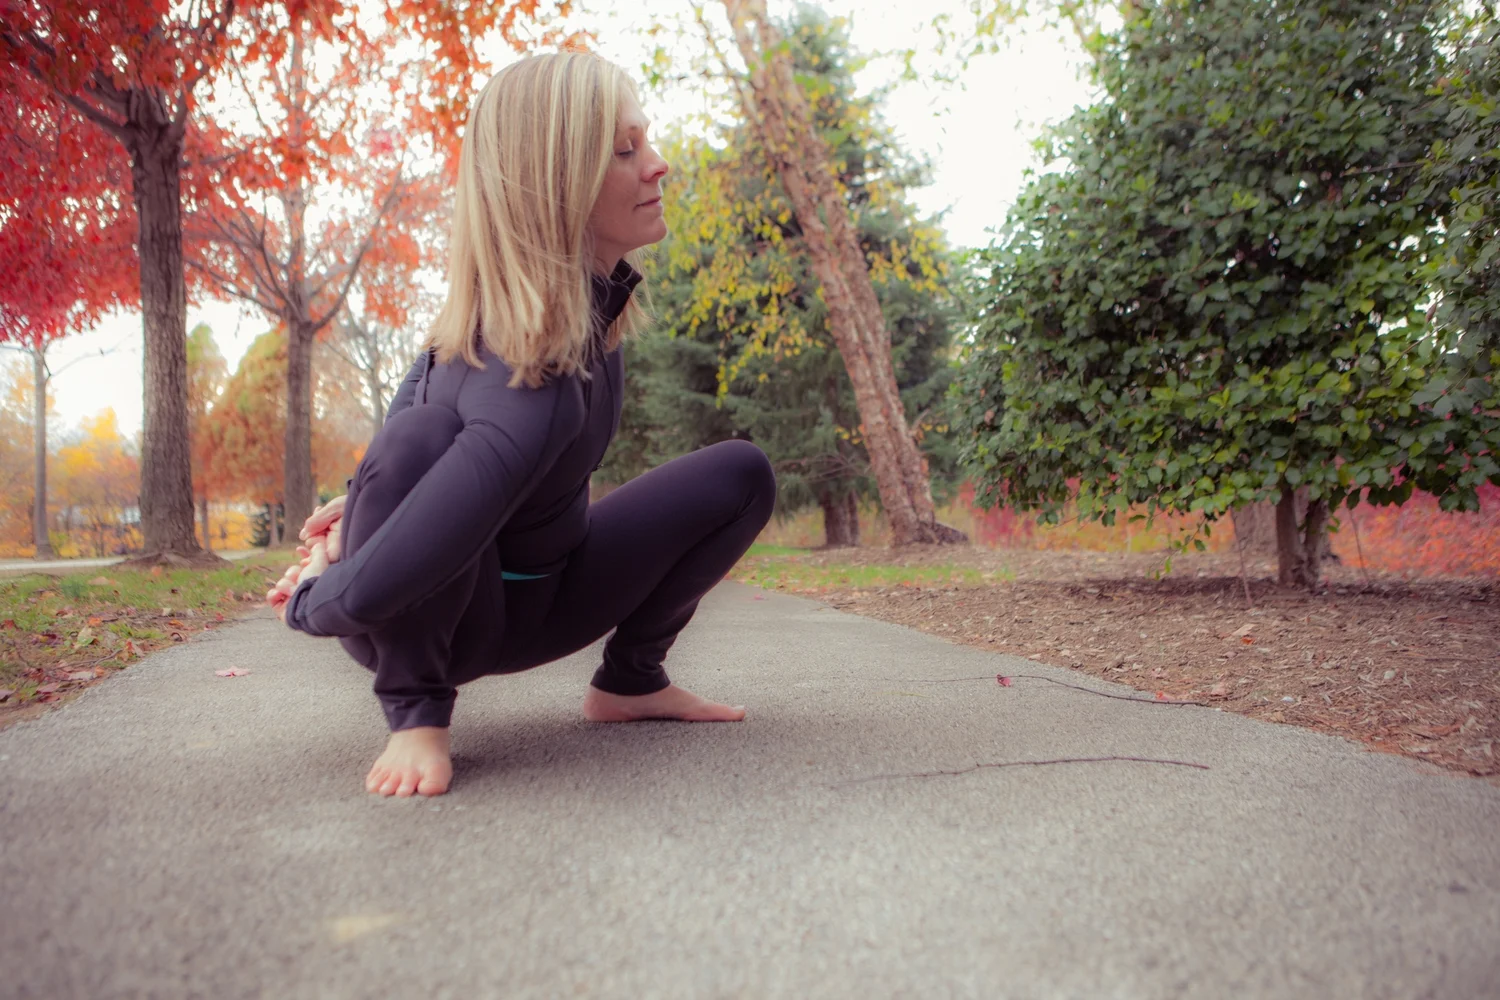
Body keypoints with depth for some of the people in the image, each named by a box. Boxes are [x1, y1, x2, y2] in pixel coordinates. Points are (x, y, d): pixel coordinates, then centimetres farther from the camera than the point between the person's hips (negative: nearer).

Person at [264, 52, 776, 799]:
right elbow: (372, 591, -44)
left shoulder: (590, 291, -11)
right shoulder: (539, 384, -38)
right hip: (417, 620, -7)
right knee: (422, 438, -39)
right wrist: (308, 602, -20)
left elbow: (451, 354, 5)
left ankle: (629, 679, 8)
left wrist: (372, 496, -3)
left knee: (741, 476, -6)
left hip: (535, 600, 7)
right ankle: (415, 711, -19)